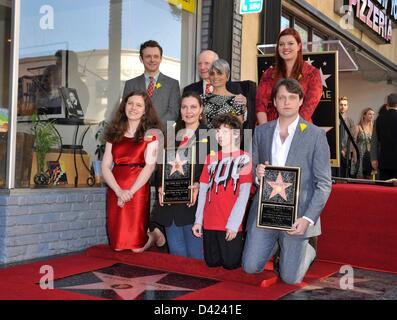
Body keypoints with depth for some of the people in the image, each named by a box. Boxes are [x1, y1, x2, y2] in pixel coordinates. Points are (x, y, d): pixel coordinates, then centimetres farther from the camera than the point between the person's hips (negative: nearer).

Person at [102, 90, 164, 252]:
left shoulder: (150, 134, 1)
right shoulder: (115, 133, 11)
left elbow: (150, 166, -8)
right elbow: (105, 166, 4)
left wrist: (130, 192, -14)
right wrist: (119, 191, -11)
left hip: (138, 190, -4)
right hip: (115, 191, 4)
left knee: (136, 247, -5)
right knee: (117, 246, 5)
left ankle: (153, 236, 26)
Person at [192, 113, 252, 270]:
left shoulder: (244, 158, -4)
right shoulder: (210, 158, 11)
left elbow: (243, 194, -10)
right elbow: (203, 191, 11)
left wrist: (233, 224, -16)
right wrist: (198, 220, 6)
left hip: (230, 225, -5)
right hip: (209, 223, 5)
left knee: (230, 263, -1)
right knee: (212, 263, 9)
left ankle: (244, 246, 26)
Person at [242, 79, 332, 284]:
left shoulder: (316, 135, -6)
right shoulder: (261, 131, 6)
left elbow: (324, 184, -6)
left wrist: (308, 218, -16)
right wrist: (257, 173, -11)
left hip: (297, 213, -3)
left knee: (290, 277, 1)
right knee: (250, 267, 5)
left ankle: (306, 251, 33)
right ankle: (275, 243, 35)